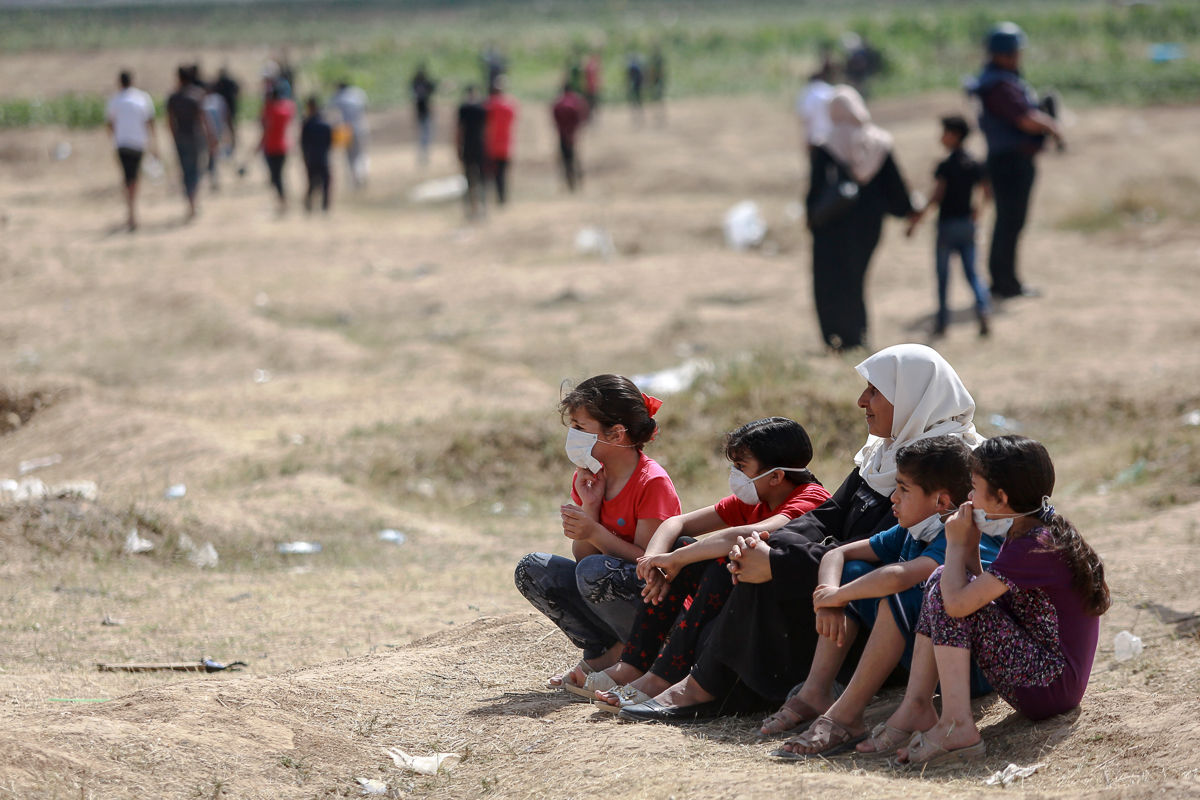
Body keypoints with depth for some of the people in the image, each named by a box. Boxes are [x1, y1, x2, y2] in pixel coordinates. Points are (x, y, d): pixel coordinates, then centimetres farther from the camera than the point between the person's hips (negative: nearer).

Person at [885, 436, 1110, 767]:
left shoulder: (1033, 547, -21)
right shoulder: (1043, 532, 10)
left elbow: (958, 602, -27)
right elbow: (980, 593, 15)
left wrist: (957, 544, -10)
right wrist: (970, 545, 2)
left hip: (1049, 687, -10)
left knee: (947, 591, -16)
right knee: (943, 580, 7)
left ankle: (956, 725, -20)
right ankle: (916, 707, -1)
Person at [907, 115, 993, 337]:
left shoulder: (945, 166, -13)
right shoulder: (974, 165, 5)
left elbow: (936, 196, -21)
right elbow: (987, 192, 10)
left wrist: (916, 218, -21)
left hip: (947, 224, -5)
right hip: (967, 224, 5)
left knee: (943, 274, 6)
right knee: (971, 272, 9)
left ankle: (942, 321, 9)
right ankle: (983, 307, -15)